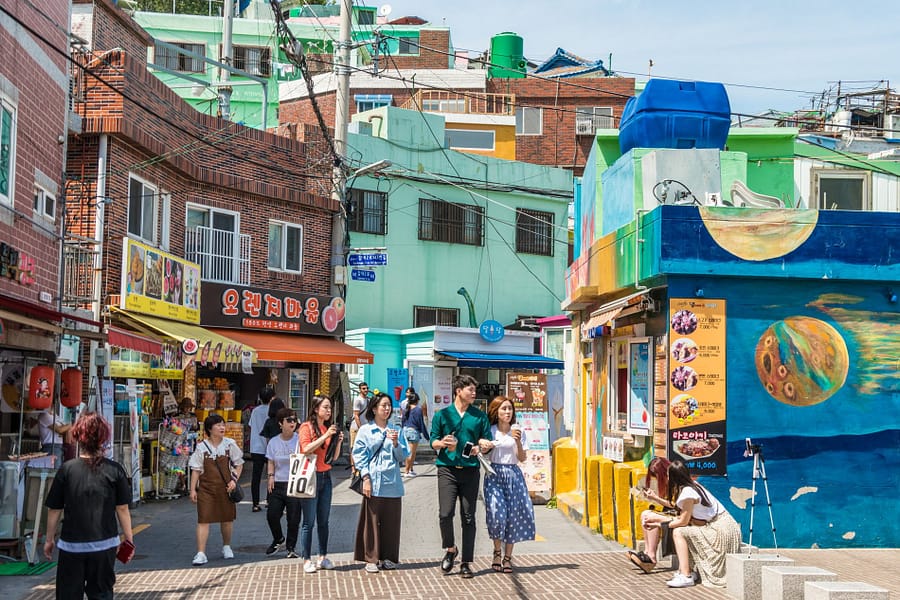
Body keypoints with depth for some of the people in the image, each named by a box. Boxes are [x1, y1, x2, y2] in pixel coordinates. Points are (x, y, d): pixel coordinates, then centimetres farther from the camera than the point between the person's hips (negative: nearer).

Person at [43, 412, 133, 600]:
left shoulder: (66, 470, -7)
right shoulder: (115, 470, -7)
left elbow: (54, 510, -1)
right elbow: (122, 508, -4)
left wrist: (49, 539, 12)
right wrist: (129, 538, 8)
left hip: (72, 544, 0)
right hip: (104, 544, 1)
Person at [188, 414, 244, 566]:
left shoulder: (230, 444, -1)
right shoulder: (201, 447, -3)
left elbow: (239, 464, 6)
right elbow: (196, 469, 0)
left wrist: (234, 480, -7)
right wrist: (193, 489, -3)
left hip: (225, 487, 1)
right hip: (206, 488, -1)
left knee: (227, 518, 12)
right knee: (203, 520, -6)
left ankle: (226, 547, 34)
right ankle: (201, 553, -5)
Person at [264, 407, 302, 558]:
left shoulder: (299, 440, -3)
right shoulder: (274, 442, 7)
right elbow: (271, 462, 13)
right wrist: (270, 476, -1)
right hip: (278, 484, 3)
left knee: (294, 518, -1)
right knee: (272, 515, -1)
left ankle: (291, 547, 17)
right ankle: (278, 539, 26)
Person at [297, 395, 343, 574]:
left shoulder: (329, 427, 13)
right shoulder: (307, 427, -4)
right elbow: (306, 449, -18)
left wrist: (338, 441, -2)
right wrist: (325, 436, -19)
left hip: (326, 476, 6)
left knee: (324, 520, 8)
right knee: (309, 521, -3)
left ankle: (323, 557, 15)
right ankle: (307, 560, 2)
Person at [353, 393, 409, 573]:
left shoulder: (395, 431, 11)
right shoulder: (365, 430, 2)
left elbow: (402, 457, 9)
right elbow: (359, 456, -2)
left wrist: (395, 442, -9)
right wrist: (366, 478, -10)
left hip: (392, 484, 3)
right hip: (374, 483, -3)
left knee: (391, 521, 7)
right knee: (372, 521, 0)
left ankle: (388, 558, 18)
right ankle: (371, 559, 9)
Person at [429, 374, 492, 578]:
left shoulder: (480, 416, 10)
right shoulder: (442, 415, 7)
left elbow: (488, 443, 12)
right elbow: (433, 442, 6)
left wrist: (481, 447, -10)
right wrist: (443, 443, -16)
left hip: (470, 470, 1)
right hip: (447, 469, -1)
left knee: (468, 518, 3)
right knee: (445, 513, -12)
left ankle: (466, 562, 10)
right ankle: (450, 549, 14)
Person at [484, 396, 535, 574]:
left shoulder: (517, 431, 6)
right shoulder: (490, 431, 3)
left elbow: (522, 459, 3)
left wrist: (518, 442, -11)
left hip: (513, 474, 2)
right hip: (494, 474, -2)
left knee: (513, 515, -2)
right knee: (497, 513, -13)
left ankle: (508, 557, 10)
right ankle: (497, 552, 10)